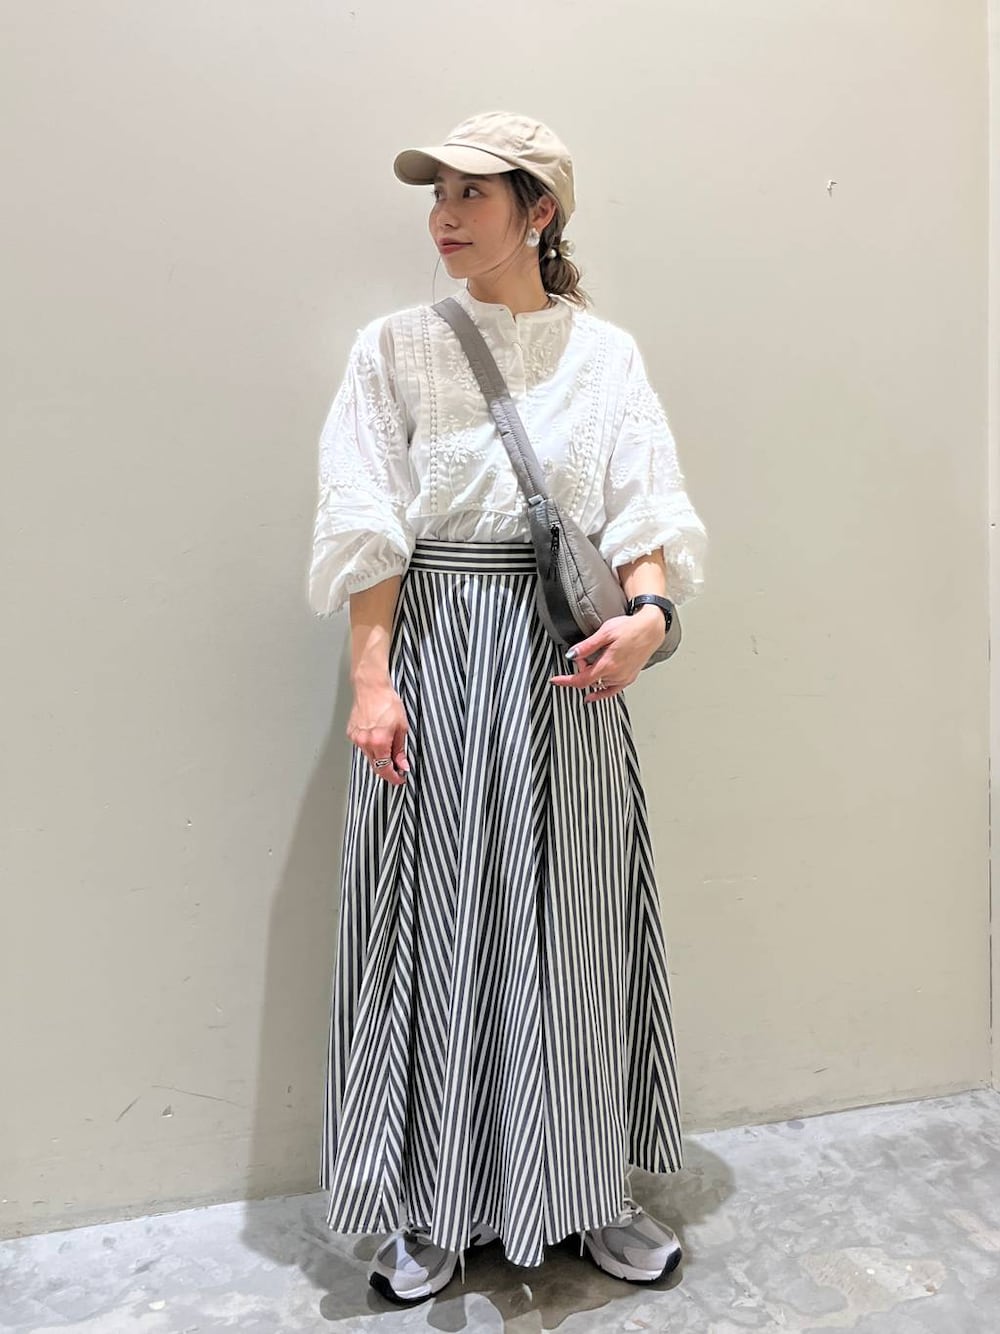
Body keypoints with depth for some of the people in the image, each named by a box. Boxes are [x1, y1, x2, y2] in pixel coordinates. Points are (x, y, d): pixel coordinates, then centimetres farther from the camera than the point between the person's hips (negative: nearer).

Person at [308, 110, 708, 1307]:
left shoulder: (605, 352, 9)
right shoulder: (394, 348, 6)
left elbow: (644, 506, 1)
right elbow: (369, 529, -2)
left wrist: (648, 610, -19)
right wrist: (372, 677, -11)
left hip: (566, 655, 1)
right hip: (436, 647, -1)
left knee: (576, 918, 7)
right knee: (438, 914, 4)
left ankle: (588, 1189, 28)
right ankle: (436, 1205, 24)